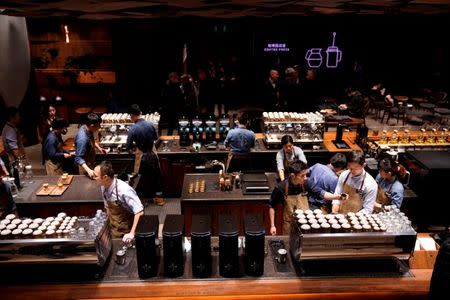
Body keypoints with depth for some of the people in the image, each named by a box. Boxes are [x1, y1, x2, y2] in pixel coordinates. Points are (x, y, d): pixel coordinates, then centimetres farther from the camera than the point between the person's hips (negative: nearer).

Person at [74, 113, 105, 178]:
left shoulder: (87, 129, -11)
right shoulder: (82, 139, -37)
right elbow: (78, 158, -34)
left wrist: (99, 148, -1)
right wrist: (88, 170, -44)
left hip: (91, 163, 9)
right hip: (85, 165, -9)